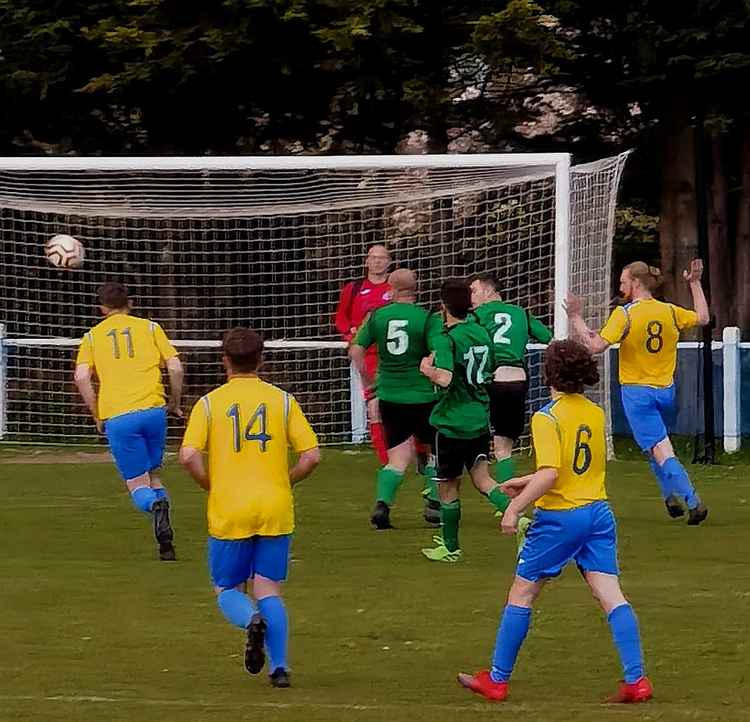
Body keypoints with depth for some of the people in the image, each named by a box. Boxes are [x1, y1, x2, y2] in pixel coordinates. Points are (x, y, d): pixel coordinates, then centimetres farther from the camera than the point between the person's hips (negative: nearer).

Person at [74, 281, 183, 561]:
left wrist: (97, 416, 6)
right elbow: (175, 368, 3)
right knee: (153, 474, 19)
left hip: (117, 418, -1)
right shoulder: (149, 328, 13)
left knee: (138, 485, 5)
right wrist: (175, 404, 16)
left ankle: (155, 507, -31)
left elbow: (82, 377, -2)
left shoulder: (93, 336, 13)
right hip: (153, 410, 1)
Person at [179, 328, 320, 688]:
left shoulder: (209, 403, 0)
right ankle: (279, 666, -6)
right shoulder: (282, 400, 3)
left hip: (228, 512, -1)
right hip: (276, 510, 1)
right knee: (268, 589, 9)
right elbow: (312, 455, -2)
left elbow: (188, 456, -11)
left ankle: (251, 619, -21)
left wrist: (212, 486, 5)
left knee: (227, 589, 12)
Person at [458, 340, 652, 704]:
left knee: (521, 593, 8)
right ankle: (636, 679, -10)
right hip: (598, 511, 6)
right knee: (610, 595, 1)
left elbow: (549, 475, -23)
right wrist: (528, 481, 26)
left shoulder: (547, 418, -13)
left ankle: (497, 680, 15)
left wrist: (515, 507, -15)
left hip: (559, 518, -6)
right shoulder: (596, 414, 9)